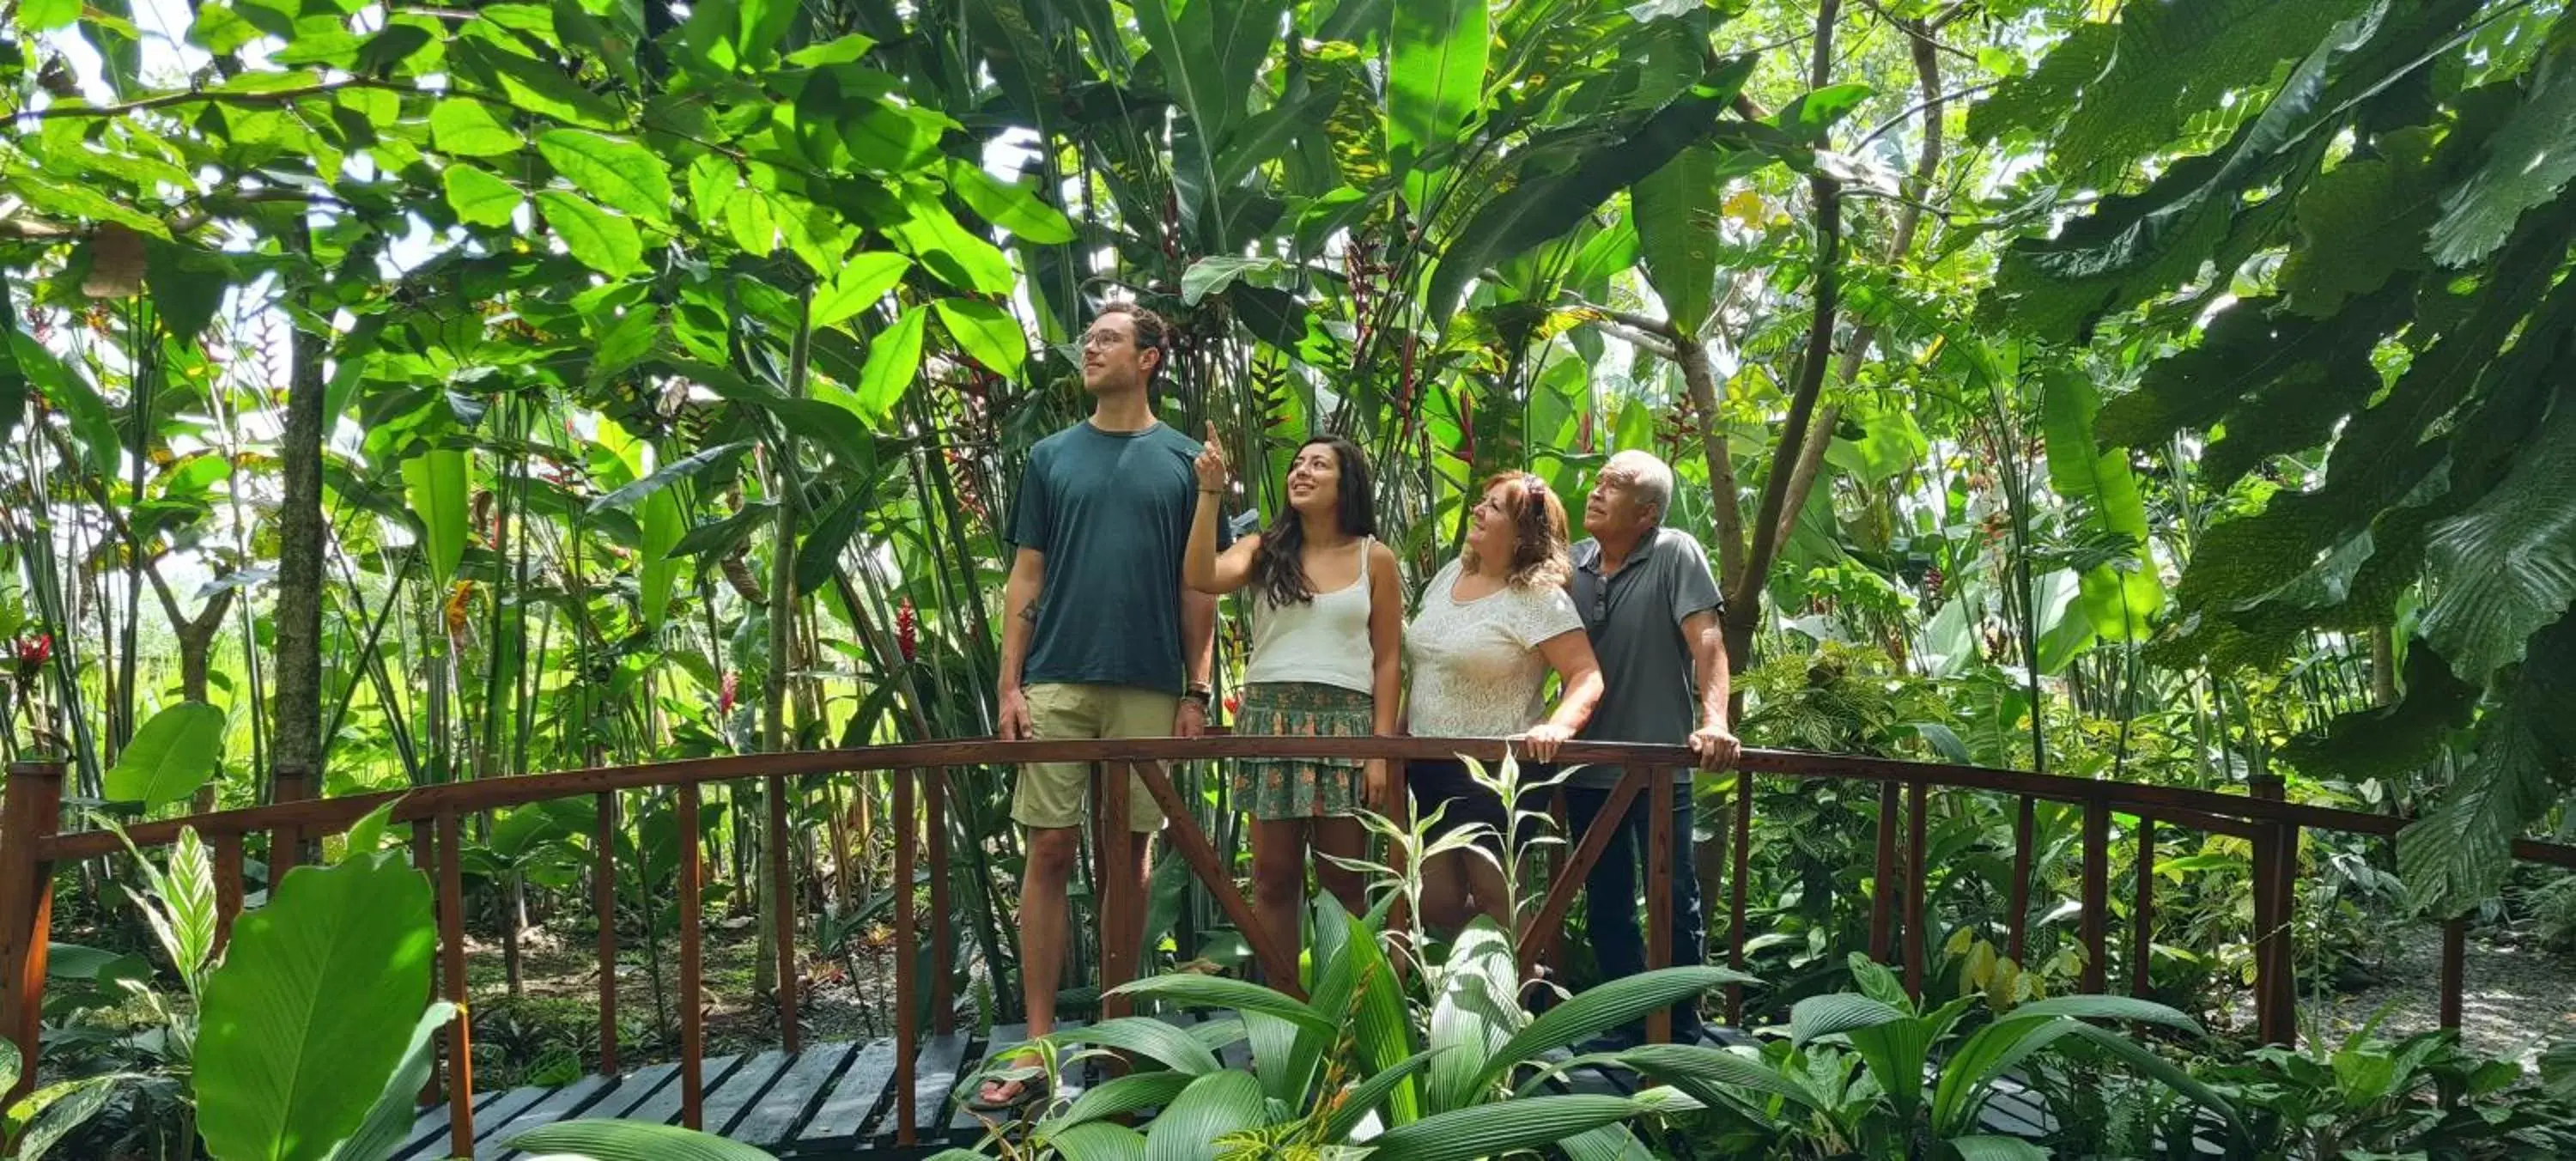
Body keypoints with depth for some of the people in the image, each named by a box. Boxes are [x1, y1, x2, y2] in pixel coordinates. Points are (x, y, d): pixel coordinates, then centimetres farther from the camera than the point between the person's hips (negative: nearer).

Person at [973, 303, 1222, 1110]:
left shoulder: (1183, 460, 8)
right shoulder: (1051, 456, 11)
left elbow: (1198, 587, 7)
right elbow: (1025, 578, 8)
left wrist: (1195, 693, 0)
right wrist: (1010, 683, -1)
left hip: (1149, 689, 0)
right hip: (1056, 682, 1)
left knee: (1128, 857, 7)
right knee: (1050, 851, -1)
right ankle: (1038, 1044, 5)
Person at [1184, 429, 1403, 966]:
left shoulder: (1375, 558, 6)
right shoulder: (1265, 549, 8)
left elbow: (1387, 660, 4)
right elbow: (1203, 577, -12)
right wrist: (1210, 493, -12)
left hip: (1346, 722, -1)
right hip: (1270, 719, 1)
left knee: (1342, 882, 4)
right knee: (1274, 877, 4)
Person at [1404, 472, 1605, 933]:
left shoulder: (1538, 598, -12)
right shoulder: (1451, 573, 10)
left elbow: (1587, 675, -18)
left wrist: (1557, 726, -34)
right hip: (1429, 769, 7)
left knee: (1496, 902, -1)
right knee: (1435, 903, 8)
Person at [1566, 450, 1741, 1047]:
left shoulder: (1675, 554, -7)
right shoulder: (1570, 563, 6)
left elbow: (1706, 639, -16)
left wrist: (1714, 721, -28)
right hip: (1587, 767, 5)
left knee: (1675, 900, 4)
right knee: (1605, 905, 13)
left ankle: (1682, 1031, 18)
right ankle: (1625, 1027, 26)